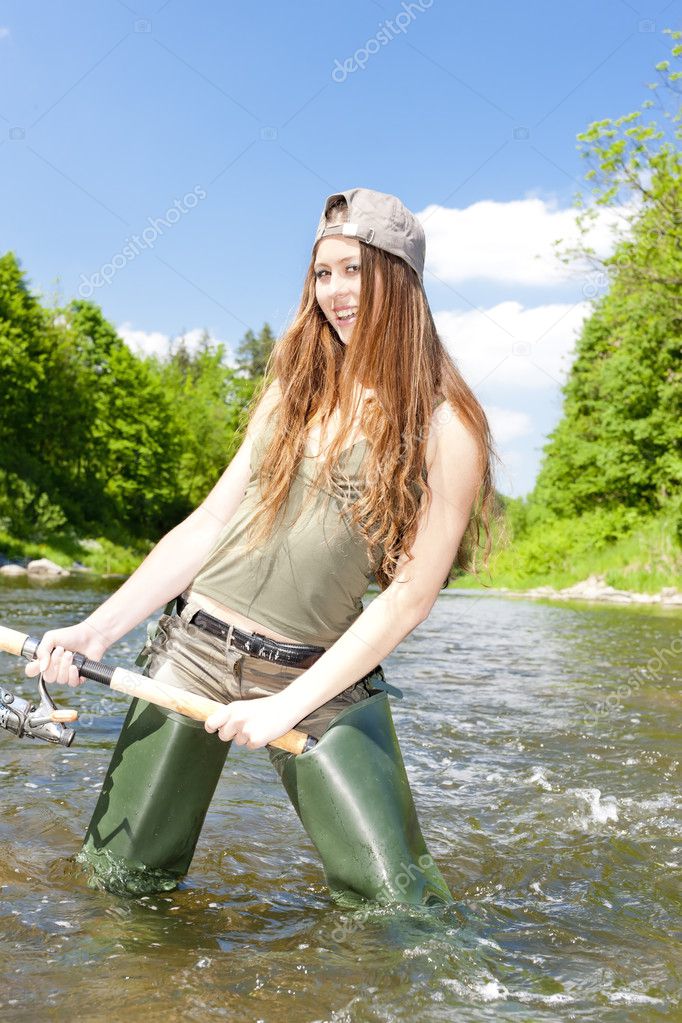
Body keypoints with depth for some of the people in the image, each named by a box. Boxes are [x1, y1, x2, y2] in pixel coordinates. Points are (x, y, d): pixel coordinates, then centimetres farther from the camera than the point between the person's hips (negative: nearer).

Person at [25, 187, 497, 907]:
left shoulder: (445, 427, -8)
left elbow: (411, 593, -11)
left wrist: (288, 706, -15)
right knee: (126, 879, 9)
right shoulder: (295, 390, 7)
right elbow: (209, 523, 6)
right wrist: (97, 630, -3)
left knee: (399, 903, -7)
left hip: (323, 672, -3)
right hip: (193, 645, 3)